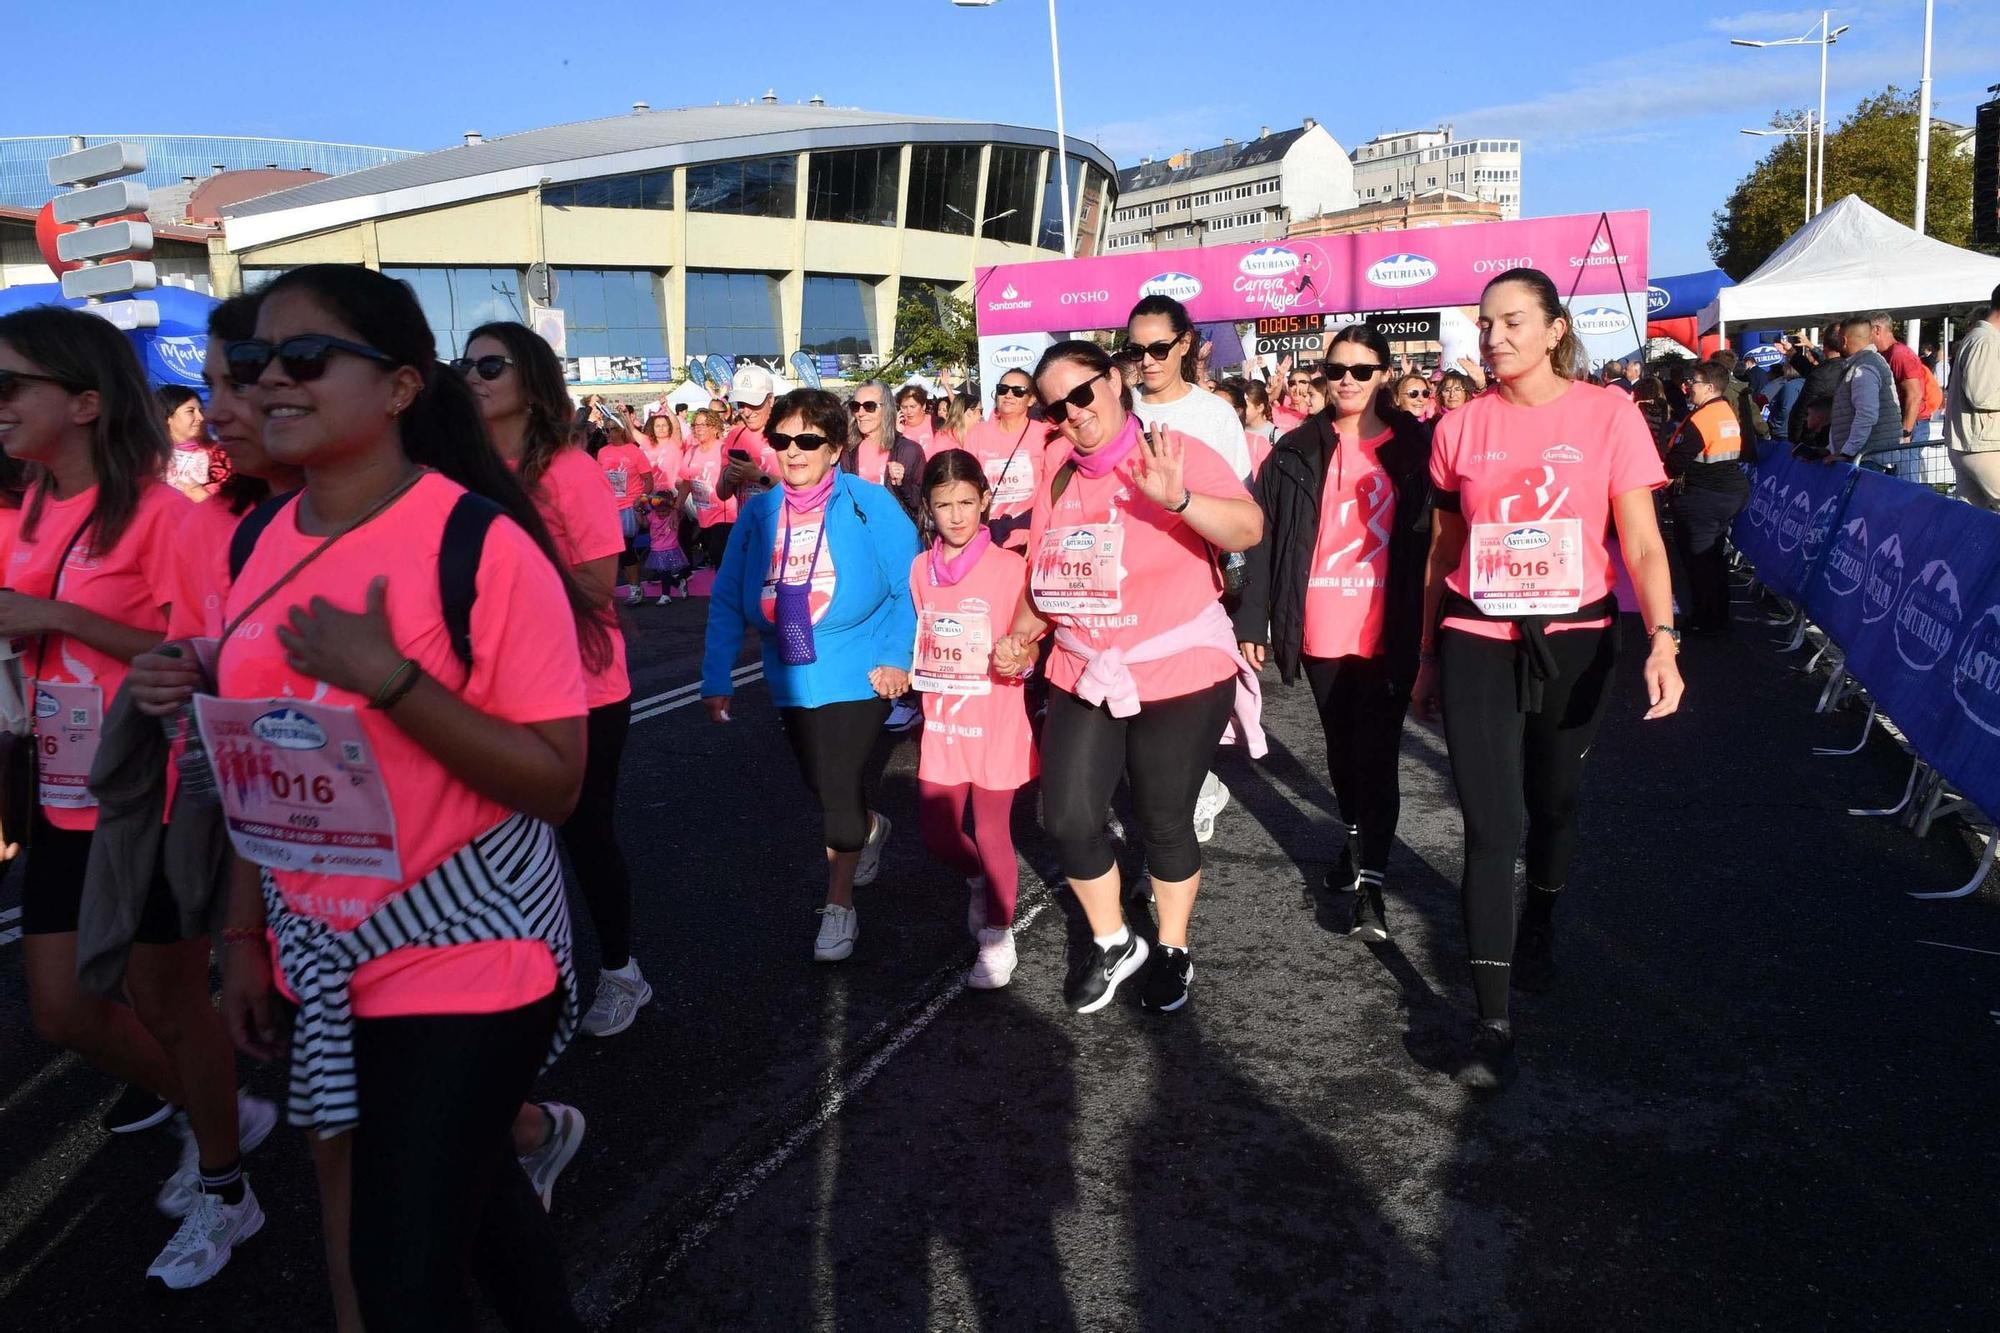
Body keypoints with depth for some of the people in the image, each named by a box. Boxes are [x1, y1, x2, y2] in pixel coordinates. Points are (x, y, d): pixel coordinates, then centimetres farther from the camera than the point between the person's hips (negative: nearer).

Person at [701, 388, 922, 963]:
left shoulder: (870, 505, -11)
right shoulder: (757, 514, 0)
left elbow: (908, 585, -10)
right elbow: (727, 600, 0)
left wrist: (897, 657, -19)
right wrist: (716, 679, -4)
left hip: (858, 673, -5)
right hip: (791, 676, 5)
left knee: (840, 785, -7)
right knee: (820, 784, 18)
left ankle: (838, 906, 12)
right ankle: (869, 829, 52)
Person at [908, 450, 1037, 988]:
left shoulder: (1009, 567, -12)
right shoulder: (920, 569, 3)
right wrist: (900, 671, 4)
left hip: (994, 723, -5)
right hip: (940, 722, 5)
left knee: (991, 833, 5)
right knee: (936, 833, 12)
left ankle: (997, 936, 24)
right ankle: (982, 881, 44)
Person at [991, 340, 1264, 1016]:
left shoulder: (1177, 453, -12)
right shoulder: (1056, 482, 7)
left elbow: (1250, 529, -27)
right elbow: (1042, 580, 18)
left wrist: (1177, 499, -42)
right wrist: (1021, 637, 3)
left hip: (1179, 678, -5)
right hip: (1082, 678, 5)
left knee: (1164, 823, 8)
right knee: (1069, 820, -1)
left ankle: (1173, 949, 32)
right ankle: (1112, 943, 24)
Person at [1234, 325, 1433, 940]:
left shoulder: (1413, 448, 1)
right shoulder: (1297, 451, 4)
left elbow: (1430, 536, 0)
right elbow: (1267, 537, 2)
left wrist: (1428, 630, -6)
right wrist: (1254, 621, -3)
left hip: (1386, 631, -2)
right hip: (1320, 630, 2)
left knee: (1376, 753, -4)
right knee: (1341, 747, 17)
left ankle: (1370, 883, 1)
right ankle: (1355, 840, 38)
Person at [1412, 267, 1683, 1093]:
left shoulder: (1607, 414, -5)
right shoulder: (1461, 427, 0)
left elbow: (1641, 543, -7)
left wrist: (1662, 639, -20)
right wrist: (1427, 658, 11)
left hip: (1573, 641, 0)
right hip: (1477, 642, 0)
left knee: (1554, 802, 18)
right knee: (1490, 829, -5)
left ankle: (1538, 927, 48)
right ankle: (1493, 1021, 0)